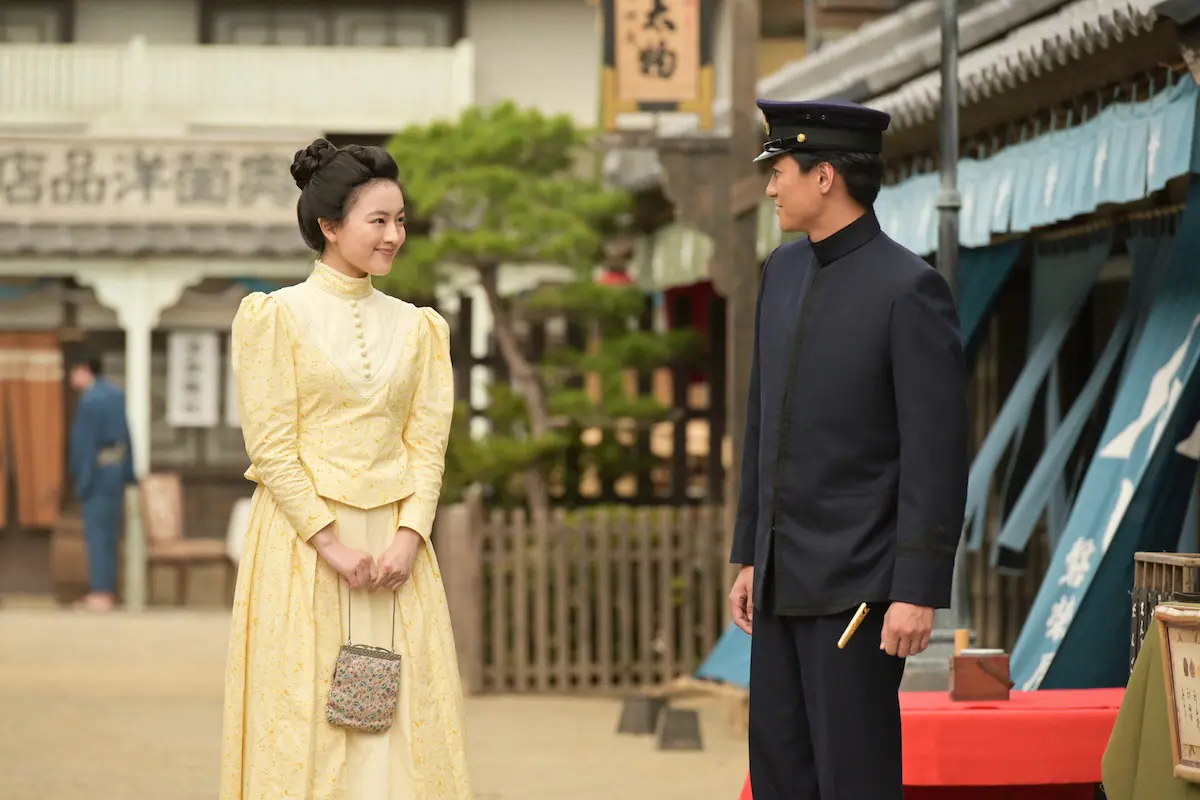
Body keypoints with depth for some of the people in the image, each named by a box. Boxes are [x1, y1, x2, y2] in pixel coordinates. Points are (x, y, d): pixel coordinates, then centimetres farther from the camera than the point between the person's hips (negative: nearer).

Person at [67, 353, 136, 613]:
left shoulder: (89, 401, -17)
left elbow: (84, 444, -16)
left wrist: (82, 481, -13)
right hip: (118, 469, 8)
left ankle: (101, 594, -5)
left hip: (98, 472, -8)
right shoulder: (116, 395, 10)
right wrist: (128, 473, 16)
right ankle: (107, 590, 17)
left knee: (97, 534, -5)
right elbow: (126, 436, 13)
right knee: (110, 533, 12)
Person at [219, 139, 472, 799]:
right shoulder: (276, 316, -1)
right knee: (305, 717, -4)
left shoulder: (416, 328, 13)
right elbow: (270, 445, -6)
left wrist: (409, 536, -8)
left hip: (396, 546, 4)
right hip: (301, 542, -4)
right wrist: (330, 542, -13)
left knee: (406, 717, 0)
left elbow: (428, 442, 7)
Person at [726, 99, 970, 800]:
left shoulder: (911, 288, -14)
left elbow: (938, 451, -16)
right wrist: (750, 556, 17)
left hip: (860, 583, -8)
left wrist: (920, 591, -19)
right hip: (785, 577, 8)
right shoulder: (785, 271, 10)